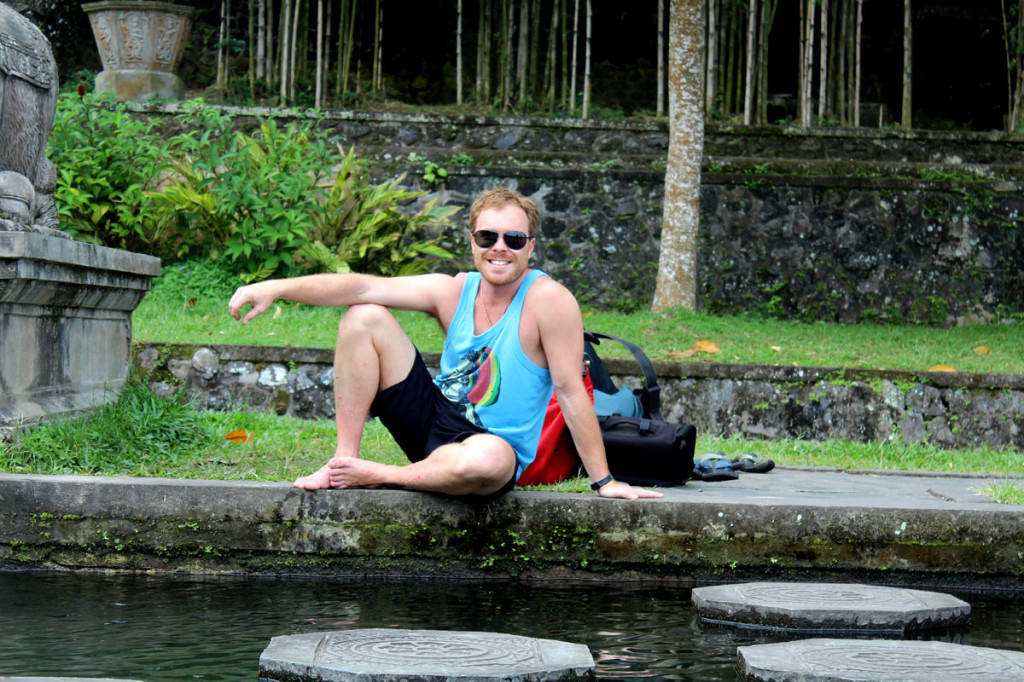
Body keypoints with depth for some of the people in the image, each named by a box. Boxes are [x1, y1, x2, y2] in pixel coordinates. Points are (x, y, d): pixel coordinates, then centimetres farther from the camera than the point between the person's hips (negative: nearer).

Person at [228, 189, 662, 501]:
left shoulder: (548, 300, -16)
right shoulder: (454, 291, -2)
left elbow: (570, 390, -17)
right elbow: (365, 287, -10)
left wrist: (604, 481, -16)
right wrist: (277, 288, -20)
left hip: (492, 442, -5)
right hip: (433, 420, 5)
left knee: (488, 459, -44)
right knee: (364, 317, -5)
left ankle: (378, 476, -16)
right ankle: (344, 459, -5)